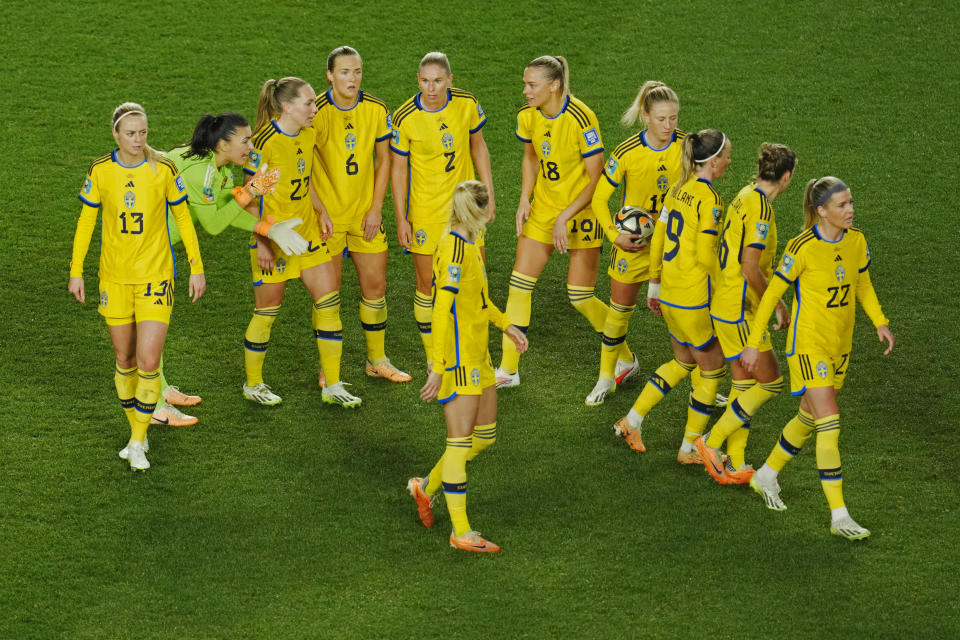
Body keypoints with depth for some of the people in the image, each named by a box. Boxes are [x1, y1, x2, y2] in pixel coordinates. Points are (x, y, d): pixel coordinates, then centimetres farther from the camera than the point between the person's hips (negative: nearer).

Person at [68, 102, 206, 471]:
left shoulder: (163, 170, -7)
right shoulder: (100, 171, -4)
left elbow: (183, 219, 4)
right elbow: (86, 220, 7)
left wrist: (196, 269, 4)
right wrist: (76, 271, 5)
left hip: (155, 275, -2)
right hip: (114, 278, 2)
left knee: (149, 362, -10)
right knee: (124, 360, 9)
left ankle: (138, 442, 4)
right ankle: (137, 434, 27)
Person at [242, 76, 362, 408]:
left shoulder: (309, 134, 2)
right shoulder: (264, 142, -21)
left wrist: (321, 211, 7)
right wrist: (262, 240, -17)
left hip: (306, 229, 7)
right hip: (273, 235, -7)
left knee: (329, 301, 4)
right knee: (268, 309, 5)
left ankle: (332, 386, 13)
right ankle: (253, 384, 24)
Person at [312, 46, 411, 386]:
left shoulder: (376, 110, -3)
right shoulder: (316, 112, -15)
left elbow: (383, 161, 5)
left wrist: (376, 209, -1)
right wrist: (318, 210, -14)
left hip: (364, 213, 4)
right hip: (326, 215, -4)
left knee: (375, 285, 9)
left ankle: (377, 360, 26)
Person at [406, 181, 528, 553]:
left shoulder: (468, 244, 10)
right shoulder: (455, 249, -19)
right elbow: (443, 310, -22)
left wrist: (506, 326, 24)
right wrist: (438, 367, -23)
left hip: (477, 357, 10)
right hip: (457, 361, -10)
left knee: (485, 435, 14)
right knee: (460, 441, -5)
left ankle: (427, 487, 29)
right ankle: (461, 532, 0)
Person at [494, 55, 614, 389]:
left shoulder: (580, 120, -24)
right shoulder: (528, 115, -5)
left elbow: (596, 179, -18)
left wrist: (565, 217, -19)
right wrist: (524, 199, 1)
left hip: (581, 209, -6)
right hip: (543, 208, 6)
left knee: (580, 297, -4)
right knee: (519, 284, 1)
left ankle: (624, 358, 19)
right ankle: (508, 369, 12)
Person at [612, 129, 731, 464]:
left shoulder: (679, 190, 6)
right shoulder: (709, 199, -18)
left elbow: (658, 241, 12)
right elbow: (705, 257, -20)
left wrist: (654, 286, 21)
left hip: (669, 295, 8)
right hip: (695, 299, -8)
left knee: (683, 362, 25)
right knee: (712, 369, 9)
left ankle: (632, 421, 24)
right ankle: (689, 448, 16)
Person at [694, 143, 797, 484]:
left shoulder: (746, 196, 8)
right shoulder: (760, 208, -20)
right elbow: (751, 269, -23)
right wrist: (777, 305, -11)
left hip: (726, 305, 10)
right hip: (740, 310, -10)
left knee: (744, 384, 12)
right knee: (770, 382, -2)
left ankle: (734, 465, 14)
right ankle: (712, 442, 2)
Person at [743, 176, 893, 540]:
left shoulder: (857, 241, -1)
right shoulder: (802, 248, -19)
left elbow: (863, 286, 15)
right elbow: (772, 294, -11)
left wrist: (880, 323, 1)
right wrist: (753, 344, -10)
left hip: (840, 346, 7)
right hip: (808, 344, -7)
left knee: (809, 418, 19)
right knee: (830, 425, -13)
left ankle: (766, 476, 42)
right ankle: (839, 517, -11)